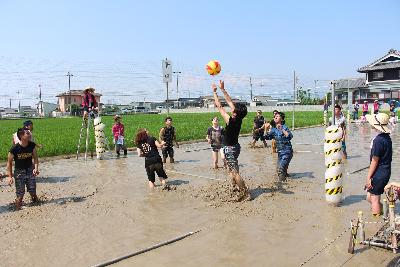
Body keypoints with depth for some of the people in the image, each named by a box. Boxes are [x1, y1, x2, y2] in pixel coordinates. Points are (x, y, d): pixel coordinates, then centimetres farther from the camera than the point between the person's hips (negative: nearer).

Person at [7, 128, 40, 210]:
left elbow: (35, 158, 0)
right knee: (20, 195, 1)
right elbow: (9, 162, -8)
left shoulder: (32, 145, -10)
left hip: (30, 170, 3)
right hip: (19, 172, -3)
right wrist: (10, 176, -10)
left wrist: (36, 168, -17)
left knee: (33, 193, 6)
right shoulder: (14, 149, -20)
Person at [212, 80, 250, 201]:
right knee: (231, 169, 25)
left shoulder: (231, 121, -26)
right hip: (234, 147, 9)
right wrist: (222, 89, 4)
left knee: (235, 173, -5)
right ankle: (236, 187, 38)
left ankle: (245, 193, -2)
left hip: (230, 149, -9)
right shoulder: (238, 119, -6)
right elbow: (229, 102, 1)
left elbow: (219, 106, -19)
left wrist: (214, 92, -11)